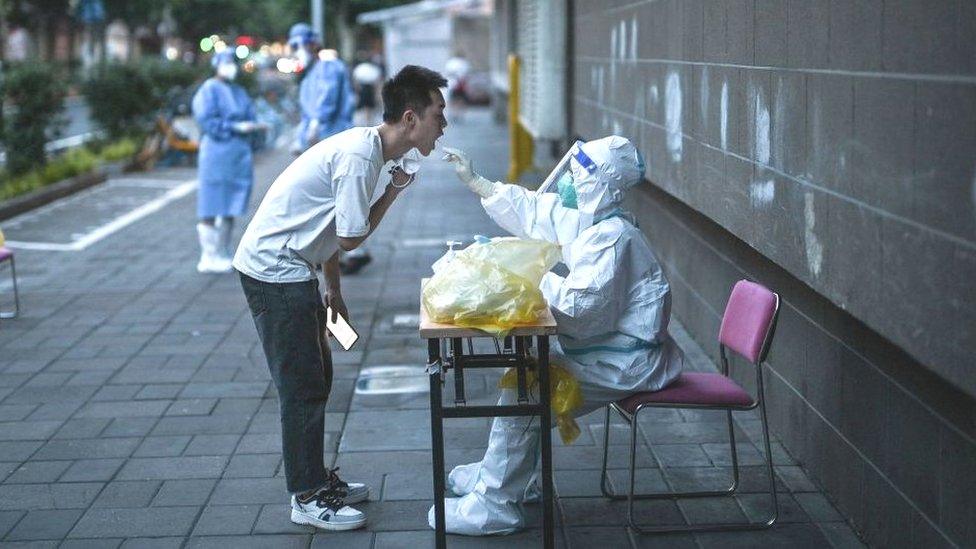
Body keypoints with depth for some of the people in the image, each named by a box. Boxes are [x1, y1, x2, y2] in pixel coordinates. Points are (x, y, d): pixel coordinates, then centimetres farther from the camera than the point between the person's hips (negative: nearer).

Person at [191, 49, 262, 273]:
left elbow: (250, 119, 16)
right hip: (216, 152, -7)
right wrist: (235, 127, -16)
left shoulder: (239, 92, 19)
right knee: (211, 208, -5)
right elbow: (206, 120, -12)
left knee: (231, 207, 9)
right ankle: (208, 257, -1)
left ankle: (222, 255, 17)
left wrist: (250, 127, -7)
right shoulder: (209, 90, -3)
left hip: (239, 155, 7)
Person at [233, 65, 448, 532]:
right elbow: (351, 238, -19)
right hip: (273, 270, -10)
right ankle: (308, 498, 5)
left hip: (289, 270, 10)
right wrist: (395, 190, -9)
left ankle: (316, 480, 27)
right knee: (303, 387, -4)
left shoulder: (367, 148, 9)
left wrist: (333, 291, 20)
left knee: (316, 378, 16)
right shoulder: (359, 155, -22)